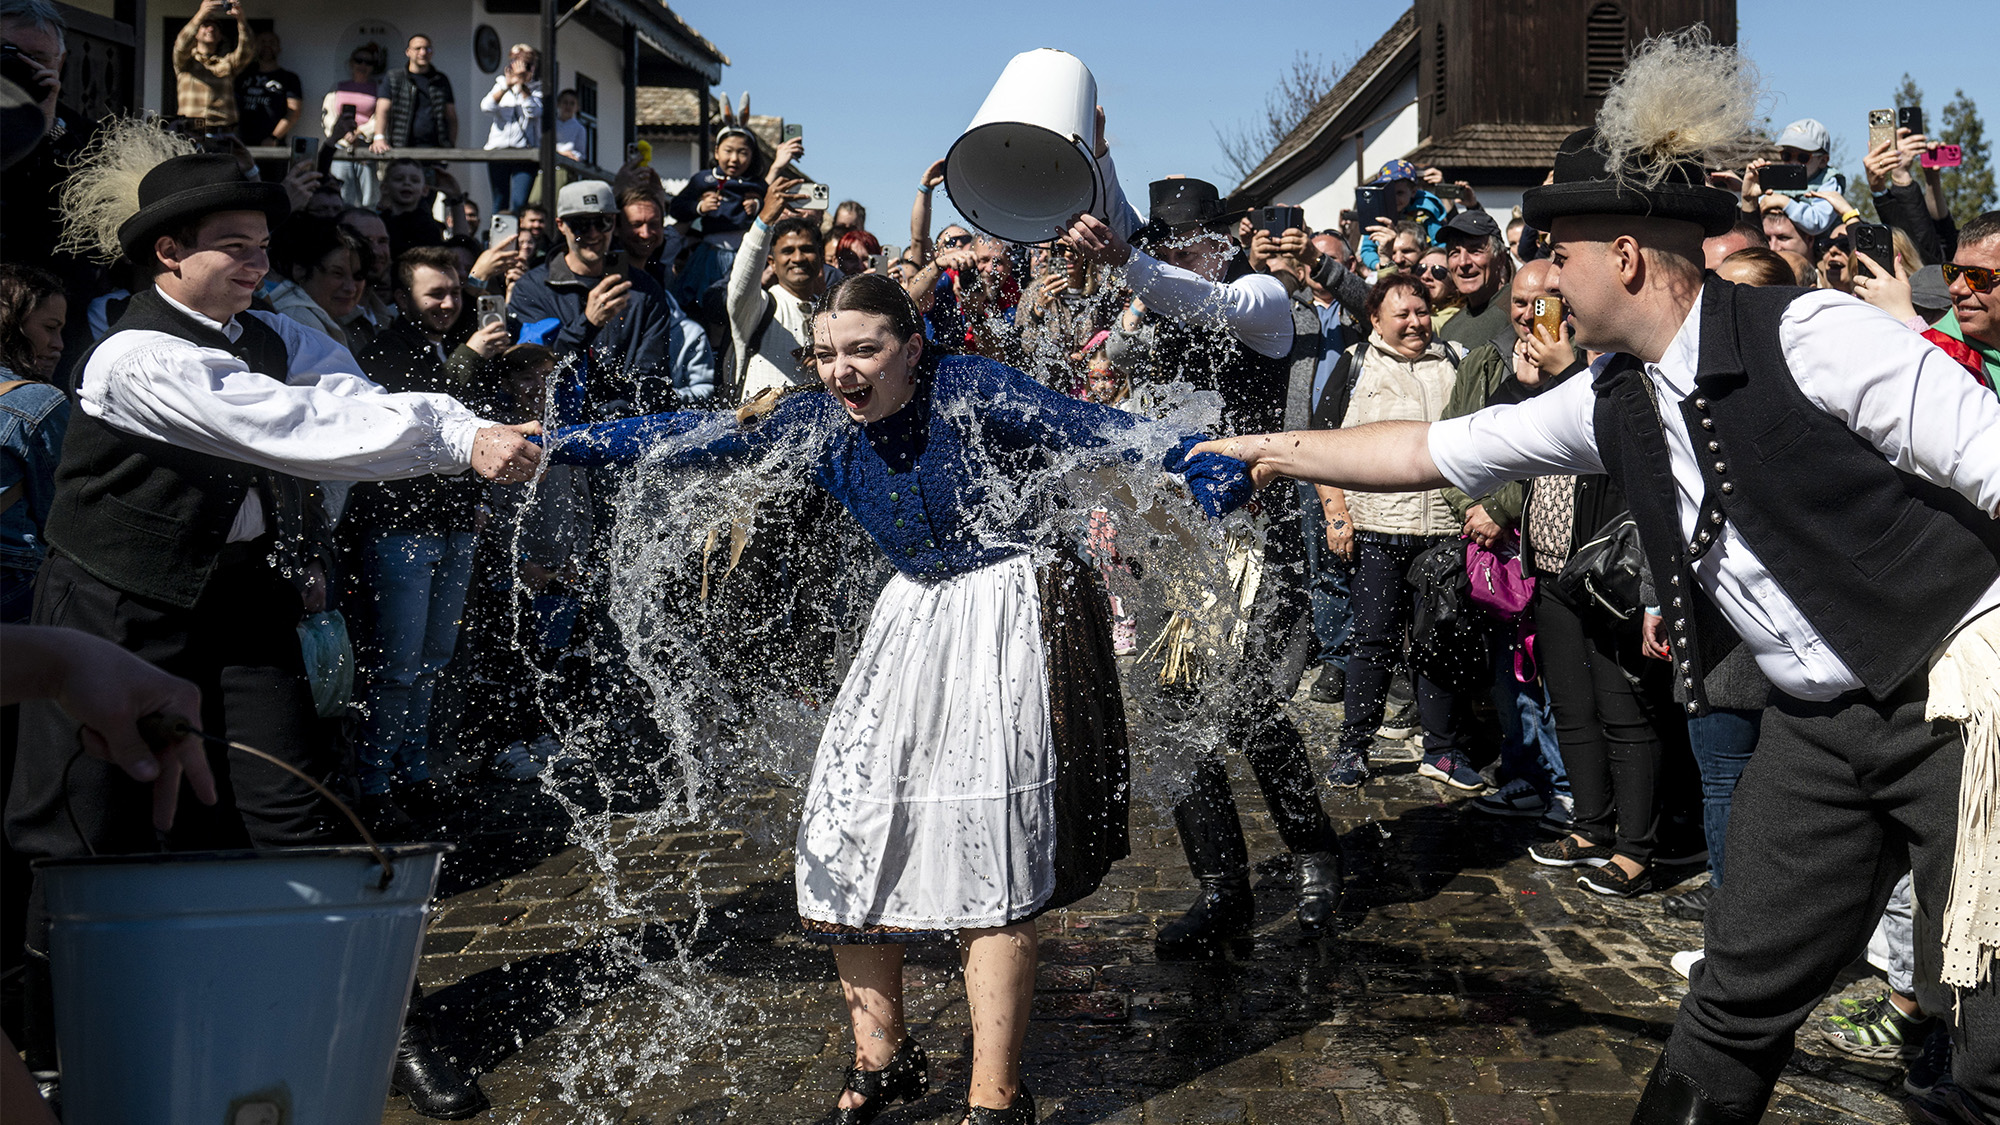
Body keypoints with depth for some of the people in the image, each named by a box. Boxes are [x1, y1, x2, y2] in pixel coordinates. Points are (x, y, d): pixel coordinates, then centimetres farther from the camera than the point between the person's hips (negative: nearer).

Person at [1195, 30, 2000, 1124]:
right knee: (1744, 990, 10)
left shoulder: (1807, 335, -18)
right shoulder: (1613, 403, 3)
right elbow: (1437, 450, 11)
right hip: (1817, 722, 6)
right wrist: (1271, 449, 13)